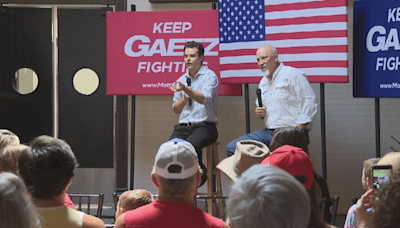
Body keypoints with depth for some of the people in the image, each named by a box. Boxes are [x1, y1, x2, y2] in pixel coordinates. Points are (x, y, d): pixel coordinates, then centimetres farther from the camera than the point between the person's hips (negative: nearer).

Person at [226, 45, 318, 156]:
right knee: (232, 148, -4)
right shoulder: (263, 82, 21)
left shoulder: (293, 74, -4)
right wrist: (260, 113, 8)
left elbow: (310, 103, -10)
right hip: (268, 132, 8)